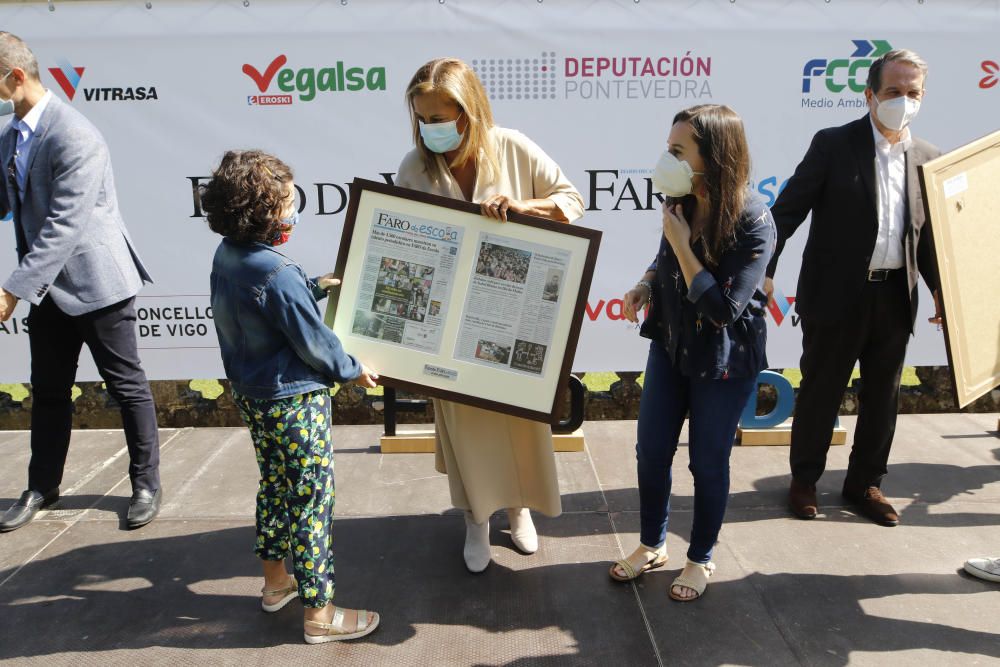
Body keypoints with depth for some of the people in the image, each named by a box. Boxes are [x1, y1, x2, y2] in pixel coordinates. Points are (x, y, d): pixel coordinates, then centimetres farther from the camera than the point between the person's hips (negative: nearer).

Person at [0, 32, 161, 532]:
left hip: (96, 283, -8)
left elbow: (65, 226, -26)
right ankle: (42, 487, 33)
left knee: (127, 387, 6)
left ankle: (146, 484, 22)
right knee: (48, 390, 17)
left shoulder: (74, 137, -21)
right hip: (47, 286, 8)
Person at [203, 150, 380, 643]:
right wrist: (352, 370, -2)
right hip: (294, 402, -9)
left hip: (251, 395, 9)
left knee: (275, 488, 23)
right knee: (312, 501, 2)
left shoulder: (226, 257, 1)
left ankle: (275, 581, 40)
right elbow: (314, 342, -18)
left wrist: (315, 288, 19)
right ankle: (319, 613, 14)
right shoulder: (278, 274, -26)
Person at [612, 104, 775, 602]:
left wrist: (682, 245, -26)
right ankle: (651, 545, 35)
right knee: (651, 452, 12)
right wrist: (646, 285, -7)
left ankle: (701, 559, 33)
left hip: (725, 361, -5)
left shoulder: (753, 222, -24)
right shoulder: (681, 202, -7)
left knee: (708, 462, 10)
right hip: (670, 345, 6)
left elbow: (721, 309, -25)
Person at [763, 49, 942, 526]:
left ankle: (865, 483, 31)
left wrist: (941, 290, 2)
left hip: (895, 298, 5)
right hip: (836, 295, -5)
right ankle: (804, 479, 25)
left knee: (882, 397, 13)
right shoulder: (834, 144, -6)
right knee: (820, 392, 7)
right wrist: (764, 270, -15)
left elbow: (928, 236, 12)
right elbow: (788, 210, -9)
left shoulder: (927, 158, 8)